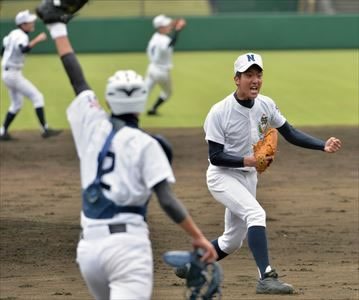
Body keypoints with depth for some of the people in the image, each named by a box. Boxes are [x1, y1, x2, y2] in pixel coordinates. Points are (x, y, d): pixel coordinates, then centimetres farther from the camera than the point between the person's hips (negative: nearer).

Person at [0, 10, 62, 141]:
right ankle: (45, 130, -9)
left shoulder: (13, 34, 10)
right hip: (13, 74, -10)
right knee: (37, 97, -8)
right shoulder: (21, 36, -18)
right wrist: (37, 40, -41)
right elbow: (23, 49, -40)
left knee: (16, 104, 19)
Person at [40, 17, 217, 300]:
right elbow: (167, 200, -11)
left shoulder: (93, 126, 8)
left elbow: (77, 79, 20)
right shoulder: (145, 144, -2)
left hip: (88, 246, 5)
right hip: (128, 243, -5)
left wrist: (58, 29, 29)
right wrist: (198, 237, -10)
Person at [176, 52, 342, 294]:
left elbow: (291, 134, 3)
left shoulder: (266, 105, -3)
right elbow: (215, 157, -19)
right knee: (256, 213, -29)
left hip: (249, 177, 7)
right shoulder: (220, 112, -20)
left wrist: (323, 145, -11)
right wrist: (247, 160, -31)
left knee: (232, 242, 13)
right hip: (223, 176, -7)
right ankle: (266, 278, -32)